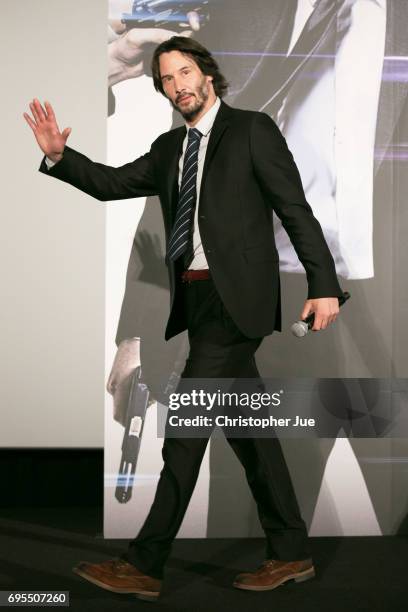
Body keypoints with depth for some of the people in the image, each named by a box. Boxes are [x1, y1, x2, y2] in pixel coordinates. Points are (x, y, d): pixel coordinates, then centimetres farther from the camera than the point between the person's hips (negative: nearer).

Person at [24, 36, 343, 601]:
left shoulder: (252, 130, -3)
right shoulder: (169, 148, 16)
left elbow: (296, 210, -7)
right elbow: (112, 183, 13)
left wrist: (324, 285, -13)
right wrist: (58, 156, -3)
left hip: (235, 298, -7)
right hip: (198, 300, 7)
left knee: (185, 430, -7)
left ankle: (144, 565, 1)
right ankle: (291, 553, 22)